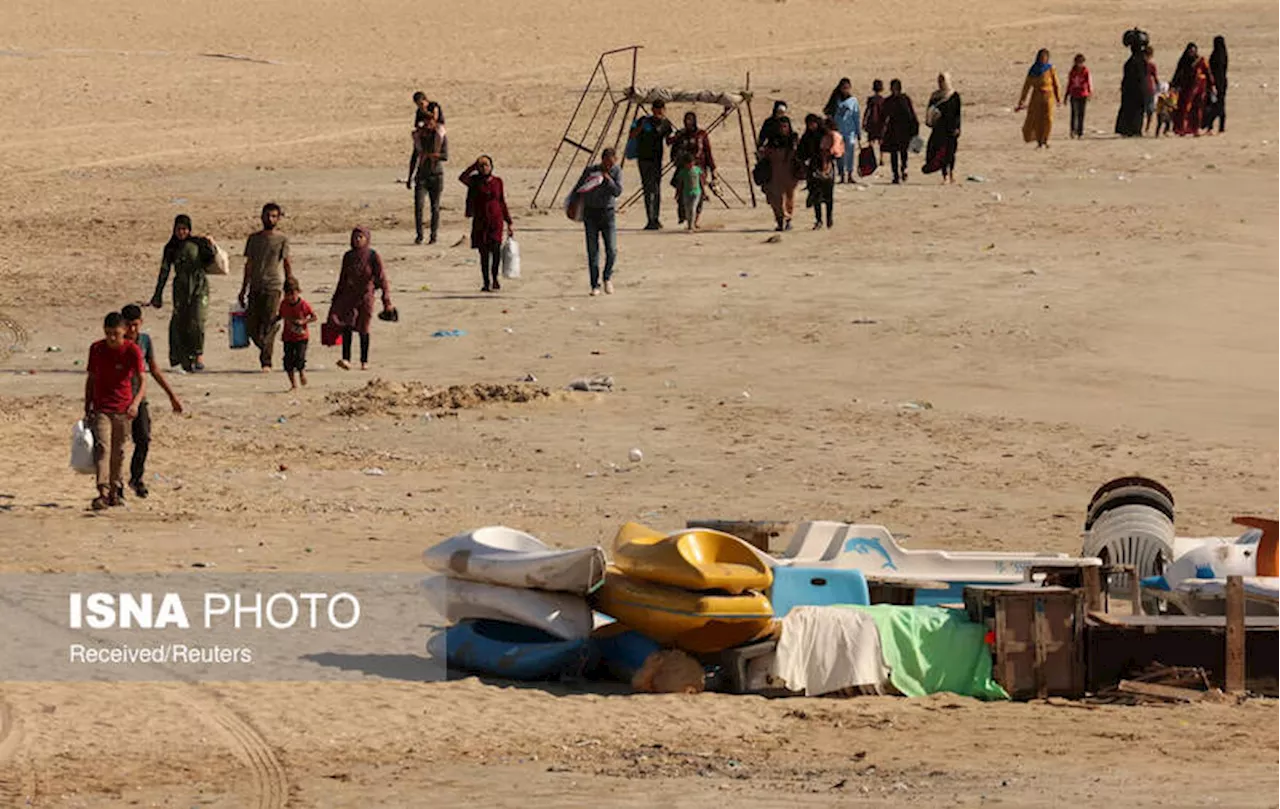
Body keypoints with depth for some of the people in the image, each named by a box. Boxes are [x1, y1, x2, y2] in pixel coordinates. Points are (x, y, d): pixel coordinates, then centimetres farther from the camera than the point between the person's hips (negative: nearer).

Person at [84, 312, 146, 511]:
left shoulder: (132, 351, -8)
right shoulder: (96, 349, -1)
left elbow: (142, 381, -14)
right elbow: (91, 379, 10)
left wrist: (135, 403, -32)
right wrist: (87, 408, 11)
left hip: (123, 410, 0)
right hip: (101, 408, 0)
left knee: (118, 451, 8)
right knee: (102, 447, -14)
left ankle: (116, 491, 21)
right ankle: (103, 492, -23)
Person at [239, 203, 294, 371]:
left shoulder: (282, 239, 3)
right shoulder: (254, 238, 13)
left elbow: (287, 264, 3)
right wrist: (243, 289, 18)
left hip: (274, 287, -4)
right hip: (255, 287, 4)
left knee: (269, 326, -10)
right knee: (252, 325, 1)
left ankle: (266, 361, -8)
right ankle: (265, 352, 22)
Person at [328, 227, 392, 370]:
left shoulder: (373, 256, -4)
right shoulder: (348, 256, 8)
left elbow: (382, 278, -3)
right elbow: (342, 279, 18)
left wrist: (386, 301, -7)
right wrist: (335, 300, 20)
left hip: (365, 295, -3)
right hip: (348, 295, 3)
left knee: (363, 329, 3)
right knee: (346, 326, -14)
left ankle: (364, 361, 16)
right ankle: (346, 360, -19)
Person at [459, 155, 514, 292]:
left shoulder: (497, 182, 6)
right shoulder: (475, 181, 2)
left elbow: (502, 203, 13)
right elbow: (462, 178, -21)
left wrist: (509, 223, 13)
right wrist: (474, 166, -15)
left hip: (496, 220, 0)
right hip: (480, 221, 0)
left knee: (495, 248, -15)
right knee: (484, 252, 2)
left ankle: (495, 278, 6)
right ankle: (486, 282, 12)